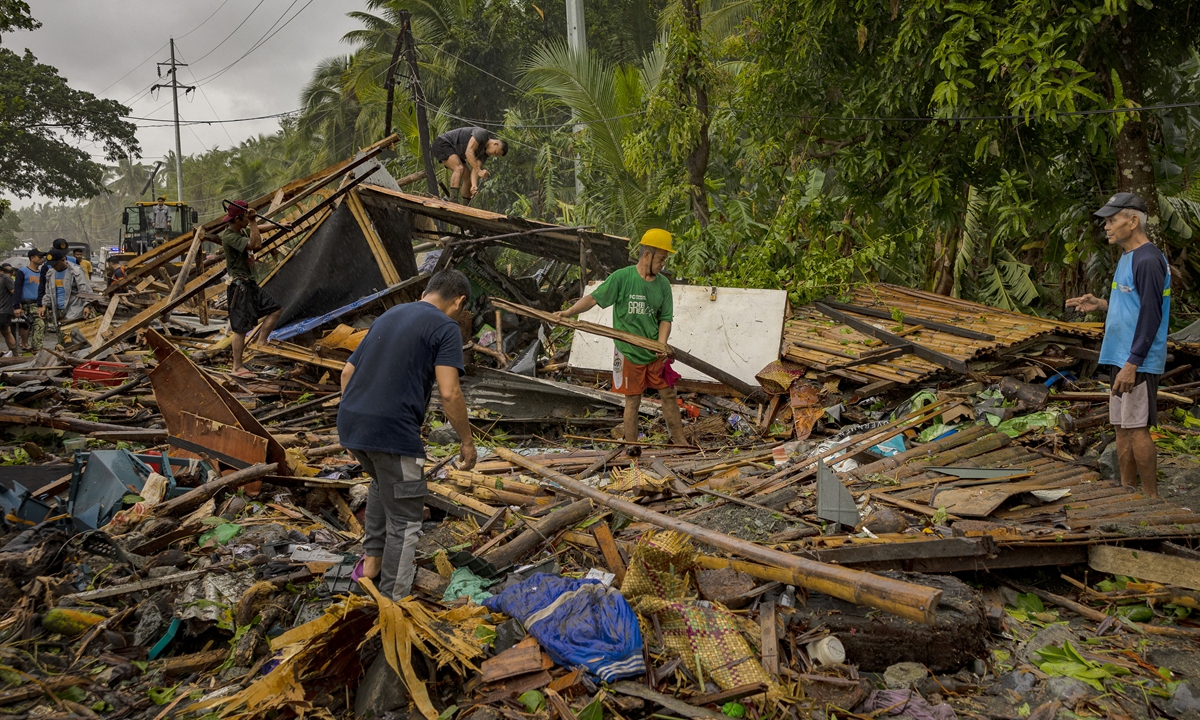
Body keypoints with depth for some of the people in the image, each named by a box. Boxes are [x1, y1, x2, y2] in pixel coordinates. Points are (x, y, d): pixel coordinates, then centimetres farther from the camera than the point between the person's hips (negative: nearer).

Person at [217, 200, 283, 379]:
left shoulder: (242, 230, 9)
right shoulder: (229, 236, -19)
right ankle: (237, 367, 3)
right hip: (239, 286, -10)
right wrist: (252, 222, -24)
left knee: (276, 309, 10)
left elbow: (257, 230, 30)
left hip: (250, 284, 10)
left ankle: (261, 342, 14)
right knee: (241, 328, -5)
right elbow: (255, 244, -30)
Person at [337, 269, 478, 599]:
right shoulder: (446, 328, -2)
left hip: (350, 423, 8)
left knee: (382, 483, 34)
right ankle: (393, 600, 9)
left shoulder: (388, 316, 19)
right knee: (405, 519, 5)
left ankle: (371, 559, 38)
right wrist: (467, 441, -1)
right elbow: (449, 394, -13)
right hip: (393, 431, -8)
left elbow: (347, 372, 21)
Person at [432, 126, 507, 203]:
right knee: (459, 169, -30)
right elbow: (468, 152, -34)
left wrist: (474, 186, -29)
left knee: (468, 178, 4)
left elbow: (475, 170, -11)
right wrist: (479, 171, -41)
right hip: (442, 144, -10)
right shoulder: (482, 133, -23)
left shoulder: (485, 153, 2)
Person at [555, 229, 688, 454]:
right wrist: (569, 312, -24)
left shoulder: (663, 284, 1)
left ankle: (679, 440, 24)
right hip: (629, 353, -4)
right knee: (633, 400, 5)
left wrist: (661, 344, -13)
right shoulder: (621, 278, -12)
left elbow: (665, 318, 2)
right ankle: (632, 446, 18)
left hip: (655, 354, 4)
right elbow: (593, 298, -11)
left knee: (668, 395, 9)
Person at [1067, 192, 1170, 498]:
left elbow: (1150, 316, -20)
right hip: (1122, 358, 10)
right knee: (1122, 426, 13)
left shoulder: (1148, 260, -16)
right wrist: (1099, 304, 7)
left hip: (1138, 363, -10)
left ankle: (1151, 498, 5)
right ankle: (1128, 490, 22)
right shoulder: (1127, 258, 15)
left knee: (1137, 428, -5)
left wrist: (1131, 364, -21)